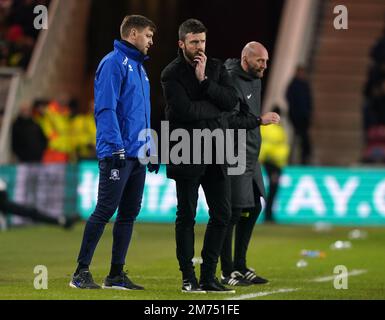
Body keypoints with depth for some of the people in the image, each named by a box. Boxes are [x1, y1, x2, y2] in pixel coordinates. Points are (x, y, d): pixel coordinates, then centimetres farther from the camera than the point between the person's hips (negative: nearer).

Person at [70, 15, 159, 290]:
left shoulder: (139, 67, 19)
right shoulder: (114, 63, -9)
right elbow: (106, 108, -16)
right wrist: (116, 146, -22)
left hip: (138, 155, 9)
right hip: (118, 154, -9)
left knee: (129, 214, 8)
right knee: (105, 211, -9)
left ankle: (116, 275, 12)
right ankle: (81, 272, -5)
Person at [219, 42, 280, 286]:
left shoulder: (255, 80, 15)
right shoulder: (231, 81, -16)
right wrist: (259, 120, -23)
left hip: (250, 157, 10)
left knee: (253, 209, 13)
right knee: (233, 212, -7)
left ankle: (240, 266, 22)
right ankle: (228, 273, -1)